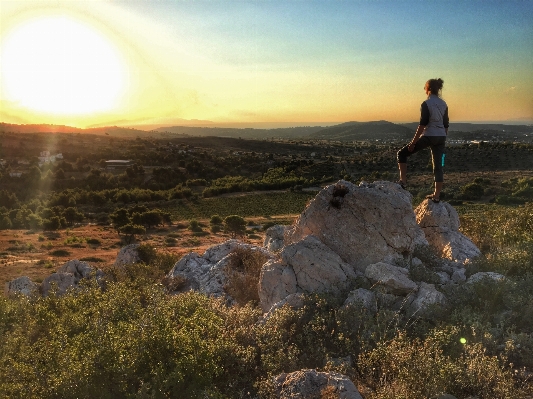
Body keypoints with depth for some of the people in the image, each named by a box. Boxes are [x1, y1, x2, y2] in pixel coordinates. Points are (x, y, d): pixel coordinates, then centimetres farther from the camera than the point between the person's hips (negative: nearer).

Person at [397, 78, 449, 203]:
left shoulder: (426, 104, -10)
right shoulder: (443, 104, 10)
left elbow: (423, 124, -15)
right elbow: (446, 124, 13)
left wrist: (413, 142, -13)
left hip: (428, 136, -7)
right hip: (441, 137, 7)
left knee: (402, 153, 6)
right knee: (438, 166, 9)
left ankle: (403, 181, -2)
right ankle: (436, 195, 11)